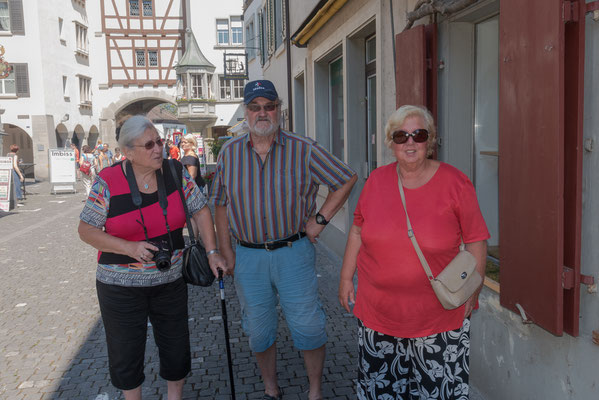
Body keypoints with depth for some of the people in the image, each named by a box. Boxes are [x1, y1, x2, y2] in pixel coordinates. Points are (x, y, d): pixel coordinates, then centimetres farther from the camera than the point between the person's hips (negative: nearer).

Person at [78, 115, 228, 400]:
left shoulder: (176, 172, -6)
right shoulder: (108, 181, -14)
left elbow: (200, 211, 1)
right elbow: (86, 229, -10)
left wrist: (212, 251, -8)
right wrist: (129, 248, -23)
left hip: (170, 280, 3)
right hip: (121, 285, -2)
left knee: (176, 345, 15)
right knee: (126, 353, 12)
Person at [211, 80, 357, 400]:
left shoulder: (303, 150, -4)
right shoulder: (229, 152, 4)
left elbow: (346, 180, 2)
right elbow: (220, 203, 9)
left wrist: (320, 219, -4)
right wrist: (225, 249, 4)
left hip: (293, 253, -2)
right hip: (248, 256, 3)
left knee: (307, 325, 4)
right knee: (258, 328, 13)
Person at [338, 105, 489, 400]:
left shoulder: (454, 182, -7)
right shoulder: (377, 180, 1)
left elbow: (476, 240, -2)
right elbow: (358, 231, 9)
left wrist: (472, 291, -3)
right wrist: (346, 278, 9)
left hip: (439, 315, -2)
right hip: (378, 310, 3)